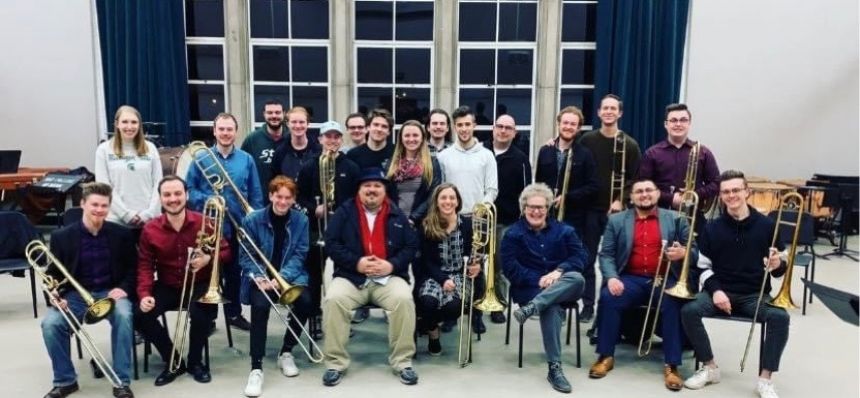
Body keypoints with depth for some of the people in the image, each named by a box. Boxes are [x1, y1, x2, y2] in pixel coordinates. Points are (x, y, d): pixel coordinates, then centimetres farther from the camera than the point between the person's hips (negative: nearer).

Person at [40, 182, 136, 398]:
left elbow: (132, 268, 7)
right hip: (75, 294, 1)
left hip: (110, 292, -1)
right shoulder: (61, 236, 0)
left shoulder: (121, 234, 1)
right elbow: (53, 272, 7)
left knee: (123, 316, -33)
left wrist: (123, 288, -12)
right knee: (50, 324, -26)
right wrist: (53, 293, -14)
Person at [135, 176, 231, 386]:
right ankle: (172, 361, 3)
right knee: (140, 315, -20)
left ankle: (195, 361, 0)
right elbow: (145, 266, -1)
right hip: (167, 286, 3)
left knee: (201, 313, -32)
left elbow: (227, 252, -1)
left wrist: (209, 259, -23)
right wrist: (144, 294, -16)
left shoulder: (205, 222, -9)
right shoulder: (150, 229, -4)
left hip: (199, 285, -3)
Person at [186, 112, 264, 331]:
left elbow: (255, 195, 4)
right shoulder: (201, 158, 0)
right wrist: (207, 200, -18)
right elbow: (189, 189, -1)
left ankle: (234, 313, 29)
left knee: (234, 271, 14)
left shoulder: (246, 159, 4)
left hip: (238, 226, 2)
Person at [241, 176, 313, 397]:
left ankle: (286, 352, -2)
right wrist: (259, 278, -21)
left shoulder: (301, 220, 0)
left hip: (290, 276, 2)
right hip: (261, 277, -1)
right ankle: (256, 367, -23)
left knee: (305, 301, -27)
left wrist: (282, 278, -21)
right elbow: (245, 256, -3)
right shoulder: (252, 220, -4)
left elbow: (299, 255, -4)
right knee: (260, 305, -32)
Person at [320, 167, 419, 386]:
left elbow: (411, 246, 7)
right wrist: (356, 263, -14)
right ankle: (336, 362, -13)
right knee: (333, 300, -29)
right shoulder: (345, 212, 7)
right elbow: (331, 243, -1)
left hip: (389, 277, 1)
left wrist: (392, 264, -11)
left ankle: (402, 361, -11)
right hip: (351, 276, 0)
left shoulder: (397, 215, 11)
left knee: (404, 299, -29)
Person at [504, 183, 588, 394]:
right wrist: (539, 280, -18)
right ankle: (554, 368, -34)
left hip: (563, 287, 3)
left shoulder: (564, 230, 13)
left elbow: (580, 256, 0)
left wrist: (559, 270, -19)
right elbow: (510, 268, -5)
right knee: (551, 307, -36)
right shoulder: (513, 234, 6)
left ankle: (532, 307, -43)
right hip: (529, 288, -3)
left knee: (577, 278, -33)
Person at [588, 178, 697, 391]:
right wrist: (611, 277, -14)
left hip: (665, 280, 0)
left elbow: (694, 251, 8)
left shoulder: (676, 219, 11)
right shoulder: (617, 220, 12)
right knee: (608, 297, -27)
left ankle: (671, 365, -20)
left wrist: (684, 253, -17)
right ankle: (605, 356, -12)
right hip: (631, 279, 1)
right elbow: (606, 254, 5)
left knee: (673, 304, -31)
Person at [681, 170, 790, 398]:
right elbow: (703, 266, 5)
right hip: (721, 290, 1)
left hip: (756, 294, -1)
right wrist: (715, 290, -12)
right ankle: (710, 368, -6)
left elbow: (780, 267, 6)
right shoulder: (712, 228, 3)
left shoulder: (766, 225, 0)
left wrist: (778, 265, -19)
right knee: (689, 311, -25)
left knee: (780, 317, -31)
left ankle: (765, 379, -16)